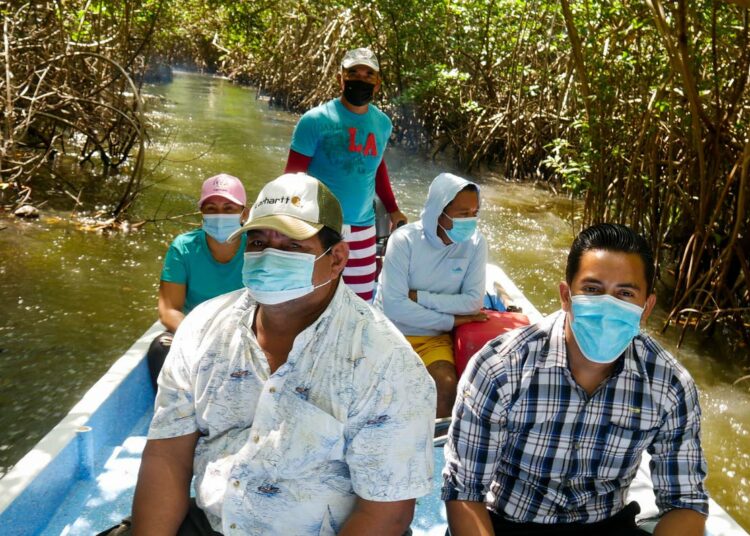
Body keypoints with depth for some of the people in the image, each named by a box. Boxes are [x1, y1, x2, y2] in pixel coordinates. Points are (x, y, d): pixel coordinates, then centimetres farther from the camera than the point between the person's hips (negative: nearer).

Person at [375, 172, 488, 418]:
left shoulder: (475, 243, -8)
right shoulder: (404, 240, -18)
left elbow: (474, 302, -11)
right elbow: (394, 306, -23)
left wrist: (419, 297, -17)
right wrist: (452, 321, -16)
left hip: (433, 337, 2)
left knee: (447, 387, -23)